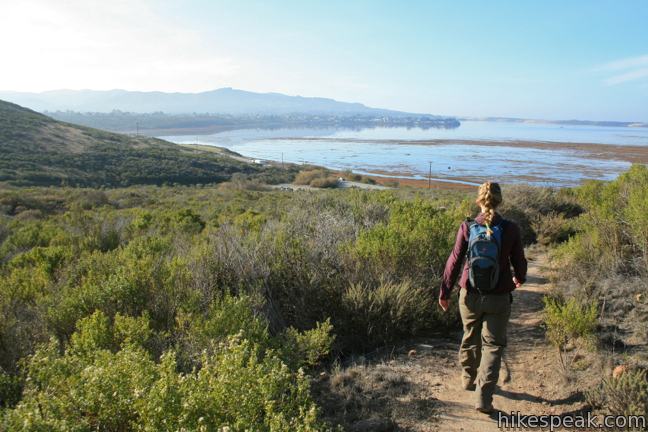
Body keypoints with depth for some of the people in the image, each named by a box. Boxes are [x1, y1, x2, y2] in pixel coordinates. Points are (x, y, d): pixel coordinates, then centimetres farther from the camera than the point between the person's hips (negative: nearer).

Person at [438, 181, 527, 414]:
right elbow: (519, 261, 2)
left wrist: (444, 292, 3)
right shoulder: (511, 229, -9)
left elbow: (454, 261, -6)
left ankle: (468, 379, 42)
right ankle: (483, 398, 2)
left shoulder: (467, 227, -9)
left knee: (470, 338, 22)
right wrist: (519, 278, 25)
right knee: (492, 345, 8)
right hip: (499, 298, -1)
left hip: (470, 296, 1)